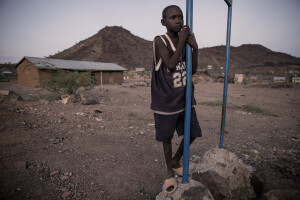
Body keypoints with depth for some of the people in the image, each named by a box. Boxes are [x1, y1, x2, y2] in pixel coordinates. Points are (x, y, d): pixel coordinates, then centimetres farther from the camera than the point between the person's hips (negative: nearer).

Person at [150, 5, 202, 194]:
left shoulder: (186, 40, 6)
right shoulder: (160, 41, -10)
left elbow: (193, 71, 3)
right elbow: (171, 64, -23)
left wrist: (195, 47, -10)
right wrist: (182, 40, -17)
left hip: (185, 99, 6)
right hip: (166, 101, -5)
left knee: (193, 133, 12)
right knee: (167, 137, 10)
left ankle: (176, 161, 39)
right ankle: (170, 172, 35)